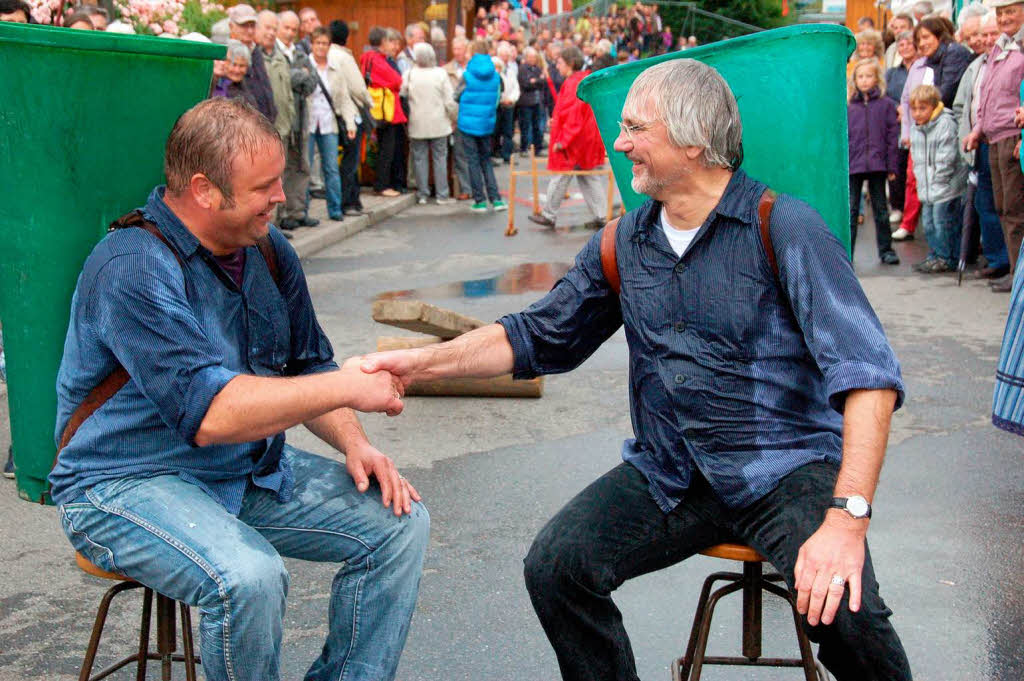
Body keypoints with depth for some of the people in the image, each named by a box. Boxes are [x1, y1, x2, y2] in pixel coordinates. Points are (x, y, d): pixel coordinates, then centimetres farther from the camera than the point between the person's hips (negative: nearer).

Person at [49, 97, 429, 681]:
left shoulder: (268, 250, 3)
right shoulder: (132, 269, -23)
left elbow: (308, 365, 14)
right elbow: (210, 413, -32)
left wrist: (354, 442, -5)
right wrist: (346, 387, -26)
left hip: (256, 469, 8)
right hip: (131, 481, -8)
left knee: (401, 522, -5)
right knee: (249, 577, -35)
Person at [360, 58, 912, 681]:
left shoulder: (784, 228, -10)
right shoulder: (623, 245, 8)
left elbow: (867, 373, -18)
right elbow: (539, 335, 18)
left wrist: (847, 515, -29)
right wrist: (422, 362, 6)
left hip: (784, 465, -4)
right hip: (669, 474, 5)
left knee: (843, 609, -30)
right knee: (554, 566, -17)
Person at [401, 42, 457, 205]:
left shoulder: (409, 74, -7)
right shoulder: (440, 73, -8)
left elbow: (402, 96, -3)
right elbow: (449, 100, -7)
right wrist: (453, 118, 7)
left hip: (417, 124, 1)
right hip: (439, 124, -1)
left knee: (420, 158, 8)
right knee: (440, 158, 6)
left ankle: (422, 194, 10)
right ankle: (442, 195, 7)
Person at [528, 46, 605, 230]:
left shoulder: (572, 84, -18)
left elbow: (573, 115, -22)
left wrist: (562, 140, -19)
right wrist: (557, 121, 20)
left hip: (573, 140, -9)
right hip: (589, 137, 9)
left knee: (559, 178, 3)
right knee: (589, 177, 12)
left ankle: (548, 216, 13)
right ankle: (600, 216, 9)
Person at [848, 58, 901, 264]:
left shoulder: (886, 104, 1)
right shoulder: (848, 105, 2)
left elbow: (892, 136, 0)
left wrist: (892, 166, -3)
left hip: (877, 165, 0)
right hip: (853, 165, 0)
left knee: (881, 209, 11)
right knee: (851, 210, 3)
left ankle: (886, 250, 20)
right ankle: (846, 253, 7)